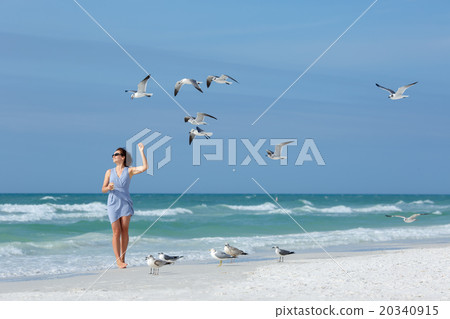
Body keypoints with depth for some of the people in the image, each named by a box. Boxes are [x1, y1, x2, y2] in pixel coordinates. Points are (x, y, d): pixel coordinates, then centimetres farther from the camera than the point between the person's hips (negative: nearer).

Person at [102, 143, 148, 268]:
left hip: (125, 203, 0)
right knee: (116, 232, -6)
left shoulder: (129, 171, 4)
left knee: (124, 231, -6)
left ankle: (123, 258, 2)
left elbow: (145, 167, -11)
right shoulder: (110, 172, 9)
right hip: (113, 204, 1)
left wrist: (141, 151, -13)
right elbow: (103, 189, 8)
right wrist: (109, 188, -15)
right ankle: (118, 260, -7)